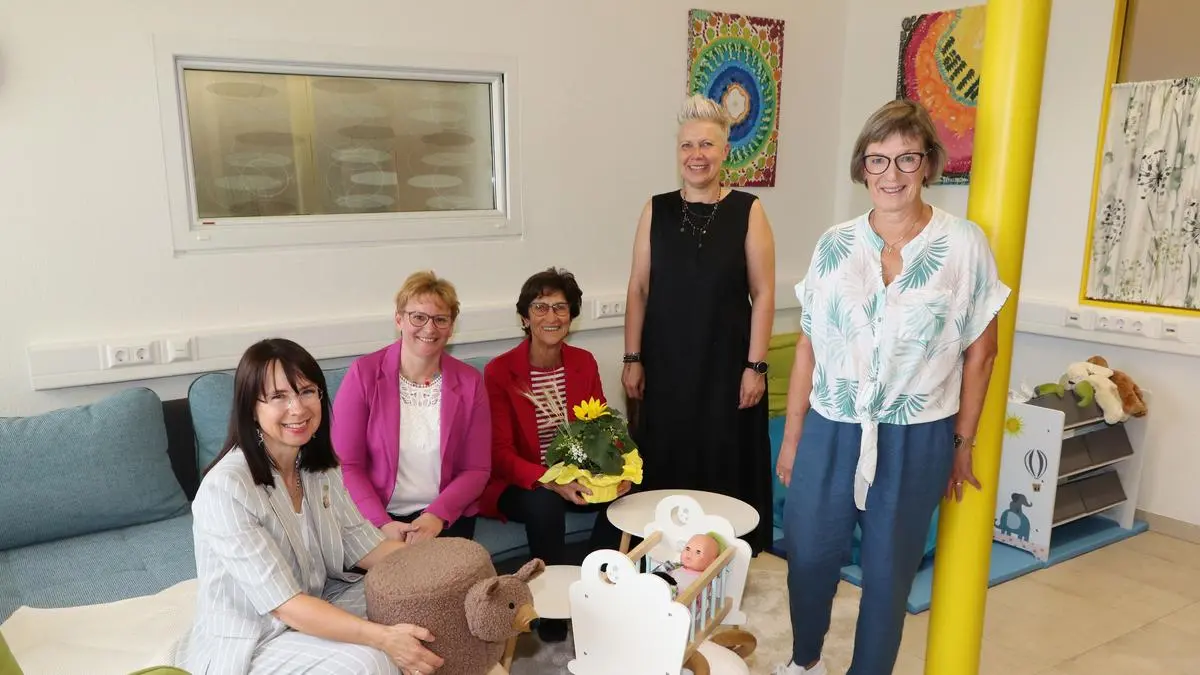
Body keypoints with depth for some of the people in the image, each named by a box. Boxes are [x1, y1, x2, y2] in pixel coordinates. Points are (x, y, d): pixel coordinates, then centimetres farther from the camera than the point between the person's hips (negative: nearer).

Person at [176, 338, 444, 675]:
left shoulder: (320, 467, -1)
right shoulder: (225, 488, -26)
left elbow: (363, 545, -2)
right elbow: (284, 605, -29)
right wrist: (383, 637, -37)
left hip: (317, 611, 7)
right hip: (247, 644, -7)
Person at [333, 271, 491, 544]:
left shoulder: (470, 382, 1)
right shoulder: (364, 373, -4)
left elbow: (477, 469, 2)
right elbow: (346, 464, -4)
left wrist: (437, 515, -13)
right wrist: (382, 523, -16)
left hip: (447, 518, 1)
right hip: (375, 516, -1)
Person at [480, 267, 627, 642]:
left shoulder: (584, 362, 1)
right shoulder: (499, 371, -14)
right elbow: (500, 453, -18)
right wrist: (551, 481, -35)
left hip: (575, 476, 5)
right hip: (517, 483, -4)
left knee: (623, 495, -22)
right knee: (544, 505, -36)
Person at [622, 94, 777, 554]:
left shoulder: (748, 211, -3)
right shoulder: (656, 210, 3)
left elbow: (763, 294, -4)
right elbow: (638, 288, 5)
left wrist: (756, 366, -8)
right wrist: (633, 359, 2)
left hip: (727, 365, -2)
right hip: (666, 365, 2)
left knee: (727, 465, 6)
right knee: (666, 466, 9)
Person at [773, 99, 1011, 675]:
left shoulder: (965, 245, -5)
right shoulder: (834, 245, 0)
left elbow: (978, 352, 1)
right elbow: (808, 348, 4)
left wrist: (962, 443, 3)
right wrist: (791, 438, 6)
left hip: (916, 439, -2)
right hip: (830, 430, 2)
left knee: (888, 570, 12)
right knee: (807, 556, 11)